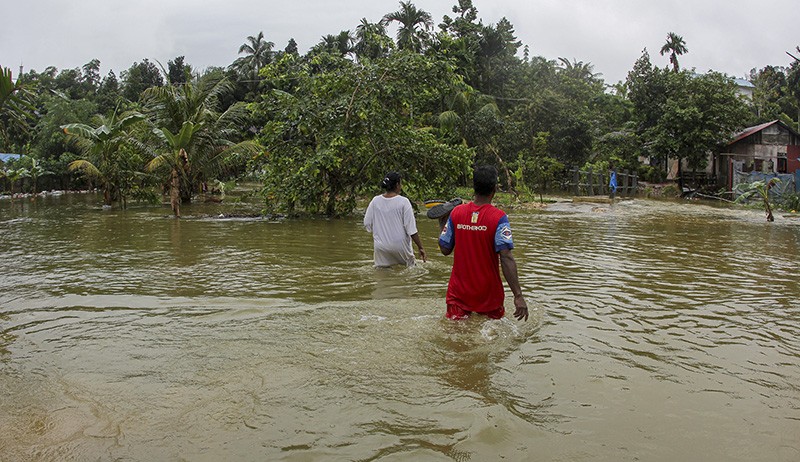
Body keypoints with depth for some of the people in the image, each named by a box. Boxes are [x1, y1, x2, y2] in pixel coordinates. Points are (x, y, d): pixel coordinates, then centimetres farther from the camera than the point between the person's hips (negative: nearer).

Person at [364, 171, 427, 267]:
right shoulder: (403, 202, -12)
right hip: (400, 246, -3)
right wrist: (420, 247, -5)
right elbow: (411, 229, -12)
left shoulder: (375, 201, -3)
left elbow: (367, 224, 4)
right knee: (410, 267, 12)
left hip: (380, 247, 3)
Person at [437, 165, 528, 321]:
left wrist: (442, 225, 20)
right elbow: (506, 258, -20)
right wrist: (518, 296, -20)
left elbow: (445, 250, 3)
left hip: (459, 292, 3)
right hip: (488, 293, -2)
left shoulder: (456, 213, -3)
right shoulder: (499, 217, -13)